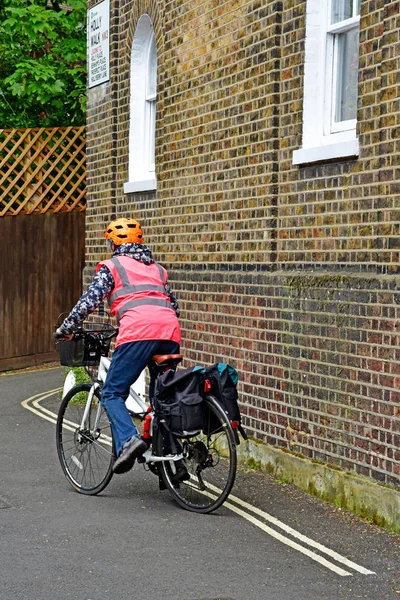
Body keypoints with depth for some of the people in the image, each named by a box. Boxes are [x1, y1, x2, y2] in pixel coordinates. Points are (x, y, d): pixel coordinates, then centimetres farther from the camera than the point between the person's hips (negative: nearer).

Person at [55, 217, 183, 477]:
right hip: (170, 332, 6)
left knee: (112, 394, 2)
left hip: (138, 332, -6)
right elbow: (174, 306, 32)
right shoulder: (157, 268, 31)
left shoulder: (112, 266, 15)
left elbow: (90, 299, 6)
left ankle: (129, 439, -22)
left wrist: (66, 328, 15)